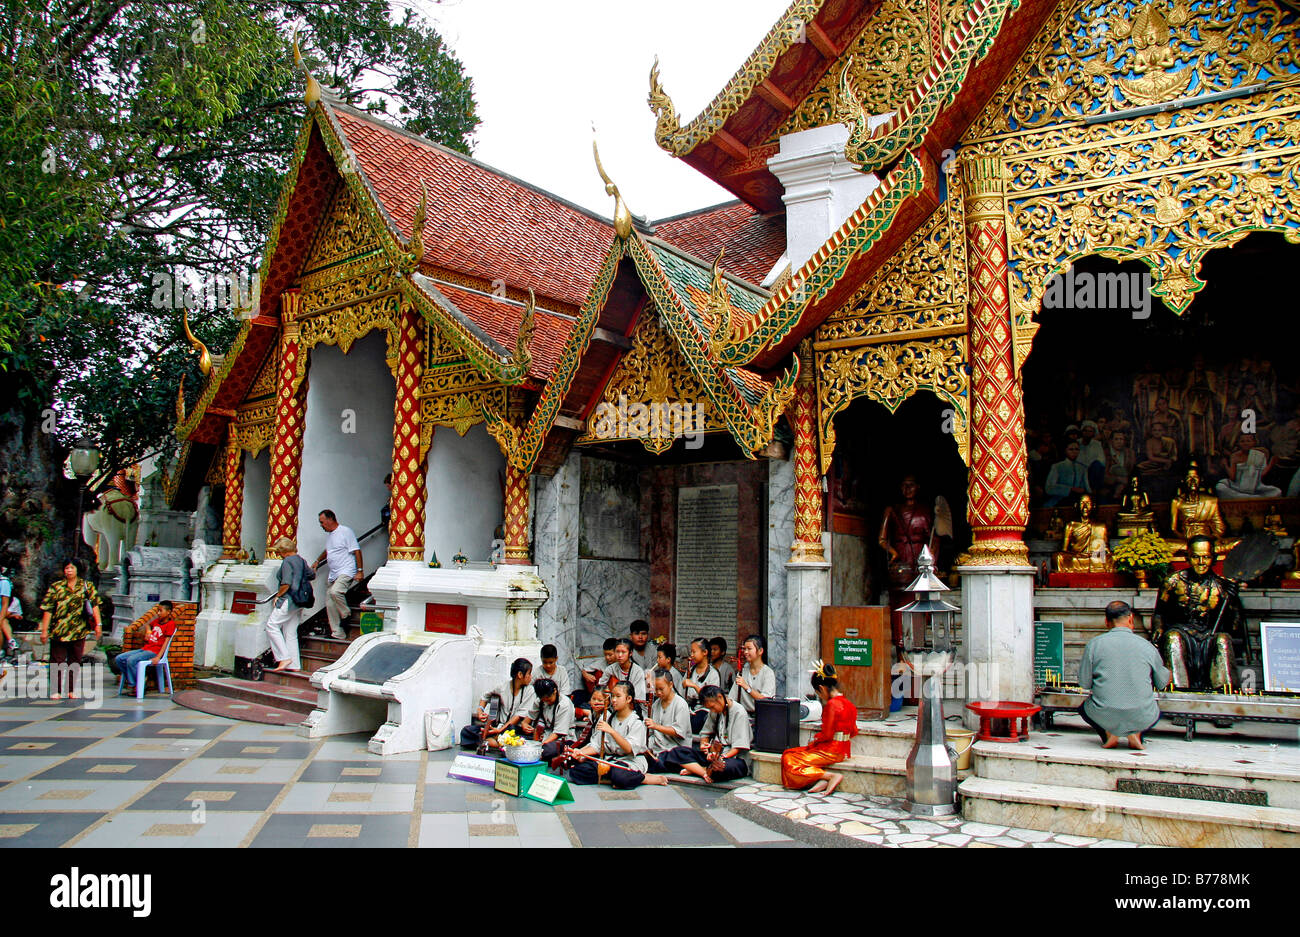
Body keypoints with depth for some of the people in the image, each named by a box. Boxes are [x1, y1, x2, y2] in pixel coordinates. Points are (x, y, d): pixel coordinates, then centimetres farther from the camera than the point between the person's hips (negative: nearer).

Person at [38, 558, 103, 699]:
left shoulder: (87, 586, 5)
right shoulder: (55, 588, 2)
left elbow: (95, 605, 1)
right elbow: (48, 610, 0)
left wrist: (98, 624, -8)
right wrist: (44, 630, -5)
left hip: (79, 631, 1)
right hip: (58, 632, -1)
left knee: (75, 661, 8)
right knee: (57, 661, 2)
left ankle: (71, 690, 18)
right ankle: (57, 690, 9)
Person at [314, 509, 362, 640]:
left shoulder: (345, 532, -9)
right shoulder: (328, 535, 18)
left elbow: (357, 551, -12)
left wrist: (360, 571, -17)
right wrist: (317, 561, 24)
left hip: (346, 571, -9)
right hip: (334, 575, 9)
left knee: (335, 592, -33)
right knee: (329, 603, 3)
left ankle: (347, 615, -10)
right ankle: (338, 633, 9)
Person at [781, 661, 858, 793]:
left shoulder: (831, 704, -19)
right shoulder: (849, 704, 9)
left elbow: (827, 735, -18)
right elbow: (854, 732, 17)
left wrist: (815, 739, 3)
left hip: (831, 751, -10)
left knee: (788, 759, -8)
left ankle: (832, 776, -12)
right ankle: (823, 780, -6)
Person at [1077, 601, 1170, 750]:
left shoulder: (1094, 644, -4)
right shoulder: (1147, 646, -1)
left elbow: (1084, 683, 0)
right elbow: (1163, 683, 14)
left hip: (1105, 716, -1)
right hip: (1142, 718, 1)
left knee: (1084, 707, 31)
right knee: (1155, 711, 35)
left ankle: (1109, 733, 6)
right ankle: (1136, 733, 7)